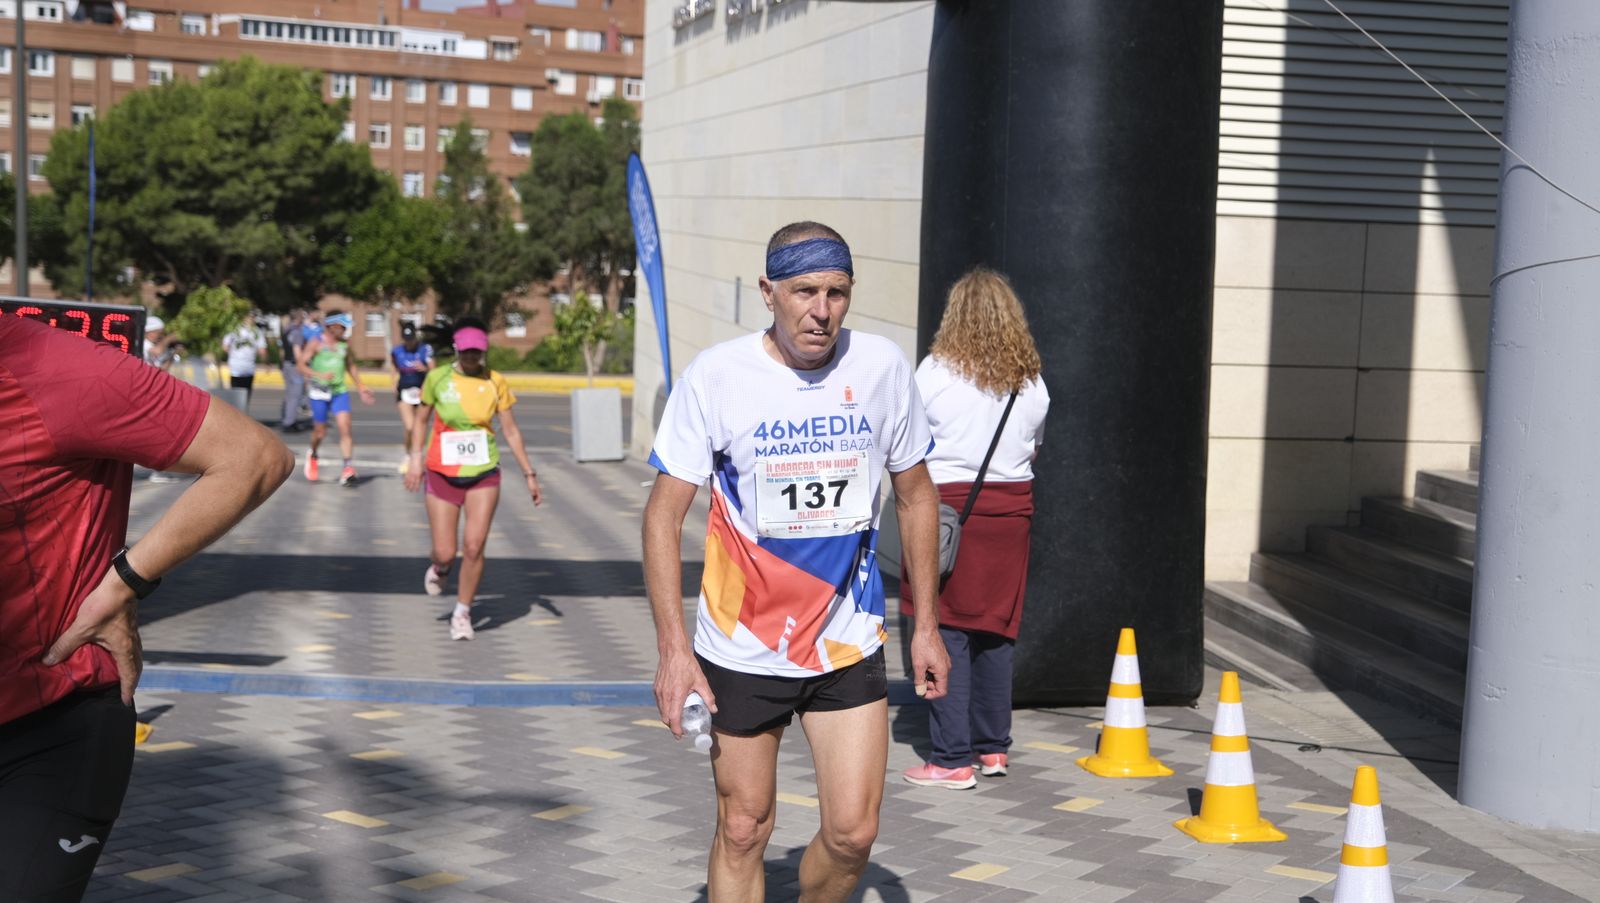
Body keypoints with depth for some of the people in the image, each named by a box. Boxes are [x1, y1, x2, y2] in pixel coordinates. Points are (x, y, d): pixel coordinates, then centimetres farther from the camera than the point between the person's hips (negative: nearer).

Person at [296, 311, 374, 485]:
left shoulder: (344, 344, 8)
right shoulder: (316, 342, -6)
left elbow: (350, 366, 23)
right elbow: (302, 365, -10)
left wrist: (361, 388, 21)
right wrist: (320, 375, -26)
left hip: (340, 391, 3)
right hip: (319, 391, -3)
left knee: (345, 428, -12)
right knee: (320, 431, 5)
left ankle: (348, 468, -15)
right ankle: (312, 456, 36)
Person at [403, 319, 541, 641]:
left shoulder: (495, 382, -1)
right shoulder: (437, 378, -3)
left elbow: (510, 430, 4)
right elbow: (421, 419, 9)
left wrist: (529, 473, 4)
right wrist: (416, 459, -2)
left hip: (483, 473, 0)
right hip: (442, 473, 0)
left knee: (474, 547, -9)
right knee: (445, 552, -3)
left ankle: (462, 613, 11)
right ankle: (439, 569, 36)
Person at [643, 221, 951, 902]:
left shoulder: (882, 366, -4)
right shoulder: (715, 377, -12)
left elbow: (915, 495, 9)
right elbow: (664, 514, -9)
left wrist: (925, 625, 8)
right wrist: (673, 649, -16)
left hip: (849, 643, 2)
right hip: (742, 649, -2)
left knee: (853, 834, -1)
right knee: (744, 831, 6)